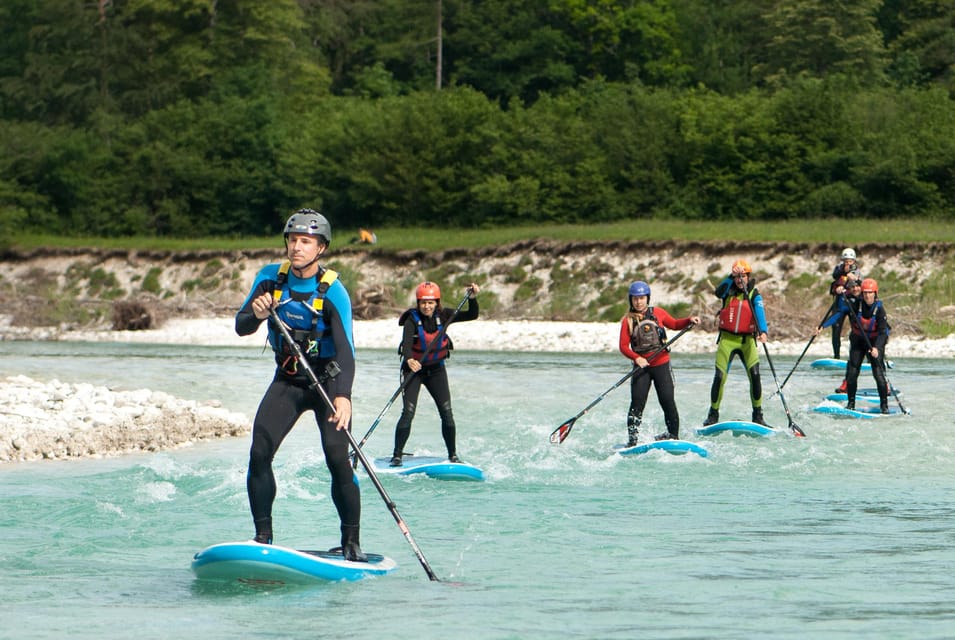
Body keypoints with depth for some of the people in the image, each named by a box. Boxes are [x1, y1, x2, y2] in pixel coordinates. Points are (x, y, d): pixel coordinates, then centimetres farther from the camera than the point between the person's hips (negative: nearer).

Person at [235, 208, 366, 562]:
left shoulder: (333, 292, -19)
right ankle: (263, 538, -2)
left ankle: (351, 542, -5)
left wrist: (343, 397, -44)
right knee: (259, 453, -12)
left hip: (327, 383, -4)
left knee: (337, 458, -18)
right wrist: (255, 314, -29)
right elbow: (241, 328, -4)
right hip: (286, 381, 4)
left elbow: (345, 350, -29)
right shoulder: (271, 277, -5)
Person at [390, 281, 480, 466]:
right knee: (408, 412, -14)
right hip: (413, 368, -3)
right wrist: (409, 360, -54)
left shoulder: (443, 316, -7)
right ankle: (397, 456, -6)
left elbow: (471, 316, -7)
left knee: (446, 412, -4)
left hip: (436, 369, 3)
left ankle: (453, 455, 9)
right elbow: (407, 342, -35)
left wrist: (472, 298, -24)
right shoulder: (412, 320, -19)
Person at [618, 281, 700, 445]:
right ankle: (632, 440, -5)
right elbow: (623, 345, -5)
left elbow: (674, 324, 21)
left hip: (661, 365, 1)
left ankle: (673, 434, 10)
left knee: (667, 401, -4)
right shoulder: (628, 320, 1)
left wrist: (689, 320, 4)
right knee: (637, 403, -8)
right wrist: (636, 358, -21)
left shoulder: (658, 313, 5)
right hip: (641, 367, -1)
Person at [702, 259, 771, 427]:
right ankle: (713, 415, 7)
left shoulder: (754, 295, 1)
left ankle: (758, 415, -3)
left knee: (754, 374, -14)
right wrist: (731, 277, -27)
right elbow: (718, 292, -18)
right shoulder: (729, 291, 5)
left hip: (747, 340, 0)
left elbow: (760, 313, -15)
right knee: (720, 376, -7)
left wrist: (763, 331, -32)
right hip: (727, 338, 0)